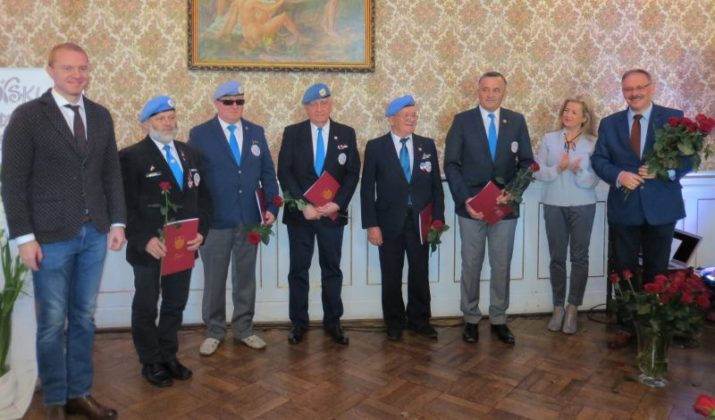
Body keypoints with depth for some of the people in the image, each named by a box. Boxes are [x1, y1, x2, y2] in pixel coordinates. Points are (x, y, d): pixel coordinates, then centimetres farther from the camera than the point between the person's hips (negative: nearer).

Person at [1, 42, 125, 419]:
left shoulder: (100, 116, 9)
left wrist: (117, 221, 4)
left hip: (95, 234, 4)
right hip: (51, 236, -4)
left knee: (83, 318, 13)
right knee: (52, 322, 6)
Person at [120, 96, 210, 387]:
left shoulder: (189, 154, 11)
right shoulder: (131, 156, -6)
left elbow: (201, 196, 10)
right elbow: (126, 205, -10)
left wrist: (201, 232, -4)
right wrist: (144, 240, -19)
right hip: (148, 248, -4)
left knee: (175, 305, 15)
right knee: (146, 308, 11)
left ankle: (169, 357, 32)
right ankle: (151, 363, 28)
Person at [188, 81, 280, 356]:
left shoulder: (256, 132, 9)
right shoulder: (199, 134, -1)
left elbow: (267, 173, 8)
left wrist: (271, 207, -1)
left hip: (249, 219, 3)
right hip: (215, 219, -3)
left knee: (245, 277, 12)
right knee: (214, 279, 8)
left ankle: (243, 329, 27)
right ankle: (214, 332, 25)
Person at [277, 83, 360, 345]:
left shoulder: (346, 134, 4)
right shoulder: (292, 133, 2)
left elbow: (352, 173, 0)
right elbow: (284, 172, -4)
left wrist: (337, 203, -13)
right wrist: (303, 205, -15)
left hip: (332, 212, 1)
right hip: (299, 213, 0)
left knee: (332, 269, 9)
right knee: (298, 270, 6)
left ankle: (332, 322, 22)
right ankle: (298, 323, 19)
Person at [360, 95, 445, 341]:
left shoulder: (427, 145, 6)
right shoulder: (375, 147, -2)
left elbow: (436, 185, 7)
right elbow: (367, 189, -4)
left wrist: (438, 219, -1)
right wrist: (371, 225, -10)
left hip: (420, 222, 2)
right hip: (390, 222, -2)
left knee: (420, 273, 11)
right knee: (391, 276, 9)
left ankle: (419, 320, 28)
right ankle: (394, 322, 26)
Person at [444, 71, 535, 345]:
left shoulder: (517, 121, 5)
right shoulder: (462, 121, 0)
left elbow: (527, 162, 4)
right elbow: (451, 164, -4)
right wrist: (465, 199, -14)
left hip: (505, 205, 2)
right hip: (470, 206, -1)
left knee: (502, 266, 9)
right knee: (471, 265, 8)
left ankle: (498, 320, 24)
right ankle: (471, 319, 22)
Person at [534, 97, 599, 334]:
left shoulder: (593, 143, -1)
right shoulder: (549, 139, 3)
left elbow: (593, 180, -7)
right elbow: (538, 172, -4)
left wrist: (577, 171, -26)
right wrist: (558, 168, -21)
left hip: (583, 207, -1)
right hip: (554, 206, 1)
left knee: (579, 257, 4)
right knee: (557, 257, 7)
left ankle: (573, 309, 15)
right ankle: (558, 308, 17)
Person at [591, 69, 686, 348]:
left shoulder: (674, 118, -1)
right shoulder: (609, 123, 6)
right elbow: (599, 159, 1)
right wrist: (619, 175, -18)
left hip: (660, 208, -1)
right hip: (623, 209, 2)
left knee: (657, 271, 11)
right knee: (624, 270, 10)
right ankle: (626, 326, 24)